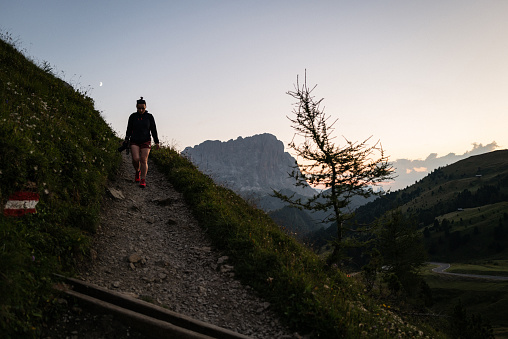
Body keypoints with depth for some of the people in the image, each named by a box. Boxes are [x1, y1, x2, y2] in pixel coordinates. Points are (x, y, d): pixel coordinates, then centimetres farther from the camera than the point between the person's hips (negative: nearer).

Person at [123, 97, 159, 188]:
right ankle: (137, 172, 16)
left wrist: (156, 142, -2)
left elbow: (153, 130, 3)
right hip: (134, 142, 0)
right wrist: (126, 141, 0)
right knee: (135, 159, -15)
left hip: (146, 142, 0)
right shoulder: (133, 116, 2)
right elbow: (129, 130, 7)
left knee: (144, 160, -7)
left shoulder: (149, 117, 1)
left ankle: (143, 180, -1)